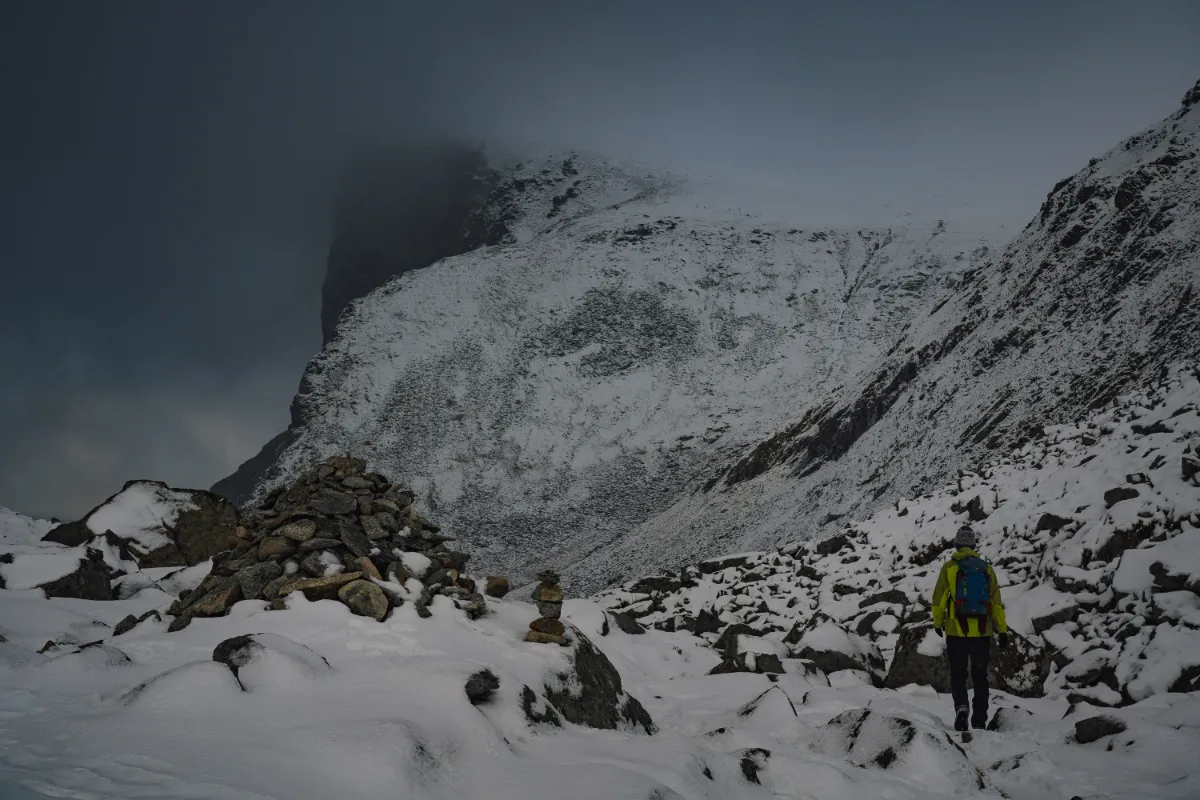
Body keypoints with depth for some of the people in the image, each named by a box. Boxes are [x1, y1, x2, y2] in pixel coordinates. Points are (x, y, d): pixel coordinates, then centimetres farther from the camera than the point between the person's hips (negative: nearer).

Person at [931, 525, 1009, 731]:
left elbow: (938, 599, -1)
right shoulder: (986, 568, 2)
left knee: (958, 674, 8)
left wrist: (938, 623, 14)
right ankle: (979, 720, 12)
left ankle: (961, 707, -17)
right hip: (982, 632, 2)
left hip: (957, 631, -2)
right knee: (980, 676, 12)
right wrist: (1002, 630, 6)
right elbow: (996, 602, 2)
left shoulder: (949, 567, -5)